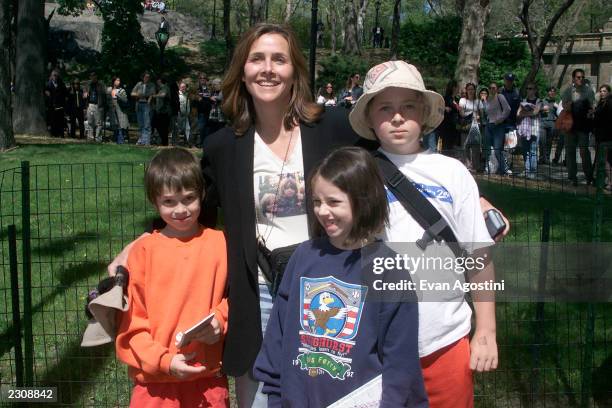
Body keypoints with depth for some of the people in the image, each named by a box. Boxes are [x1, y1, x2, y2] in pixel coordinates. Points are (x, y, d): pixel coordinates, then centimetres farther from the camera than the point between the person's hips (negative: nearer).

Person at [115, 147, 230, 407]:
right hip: (154, 380, 0)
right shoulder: (144, 250, -2)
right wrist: (163, 361, -10)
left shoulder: (219, 243, -1)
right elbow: (130, 320, -1)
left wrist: (221, 320, -10)